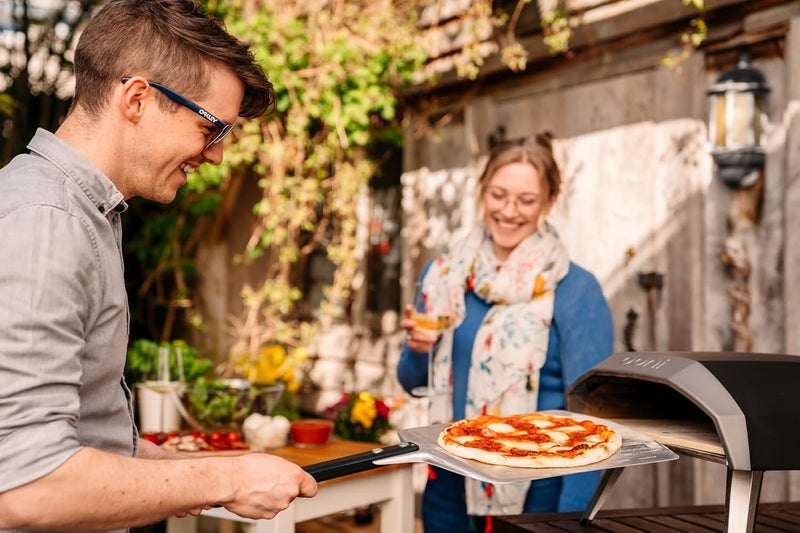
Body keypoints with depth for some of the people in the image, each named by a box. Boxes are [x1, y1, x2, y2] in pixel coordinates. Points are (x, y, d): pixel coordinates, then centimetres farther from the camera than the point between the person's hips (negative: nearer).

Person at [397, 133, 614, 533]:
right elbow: (413, 380, 12)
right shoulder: (443, 275, 3)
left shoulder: (575, 292, -10)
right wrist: (418, 350, -10)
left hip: (535, 494, -4)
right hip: (449, 486, 4)